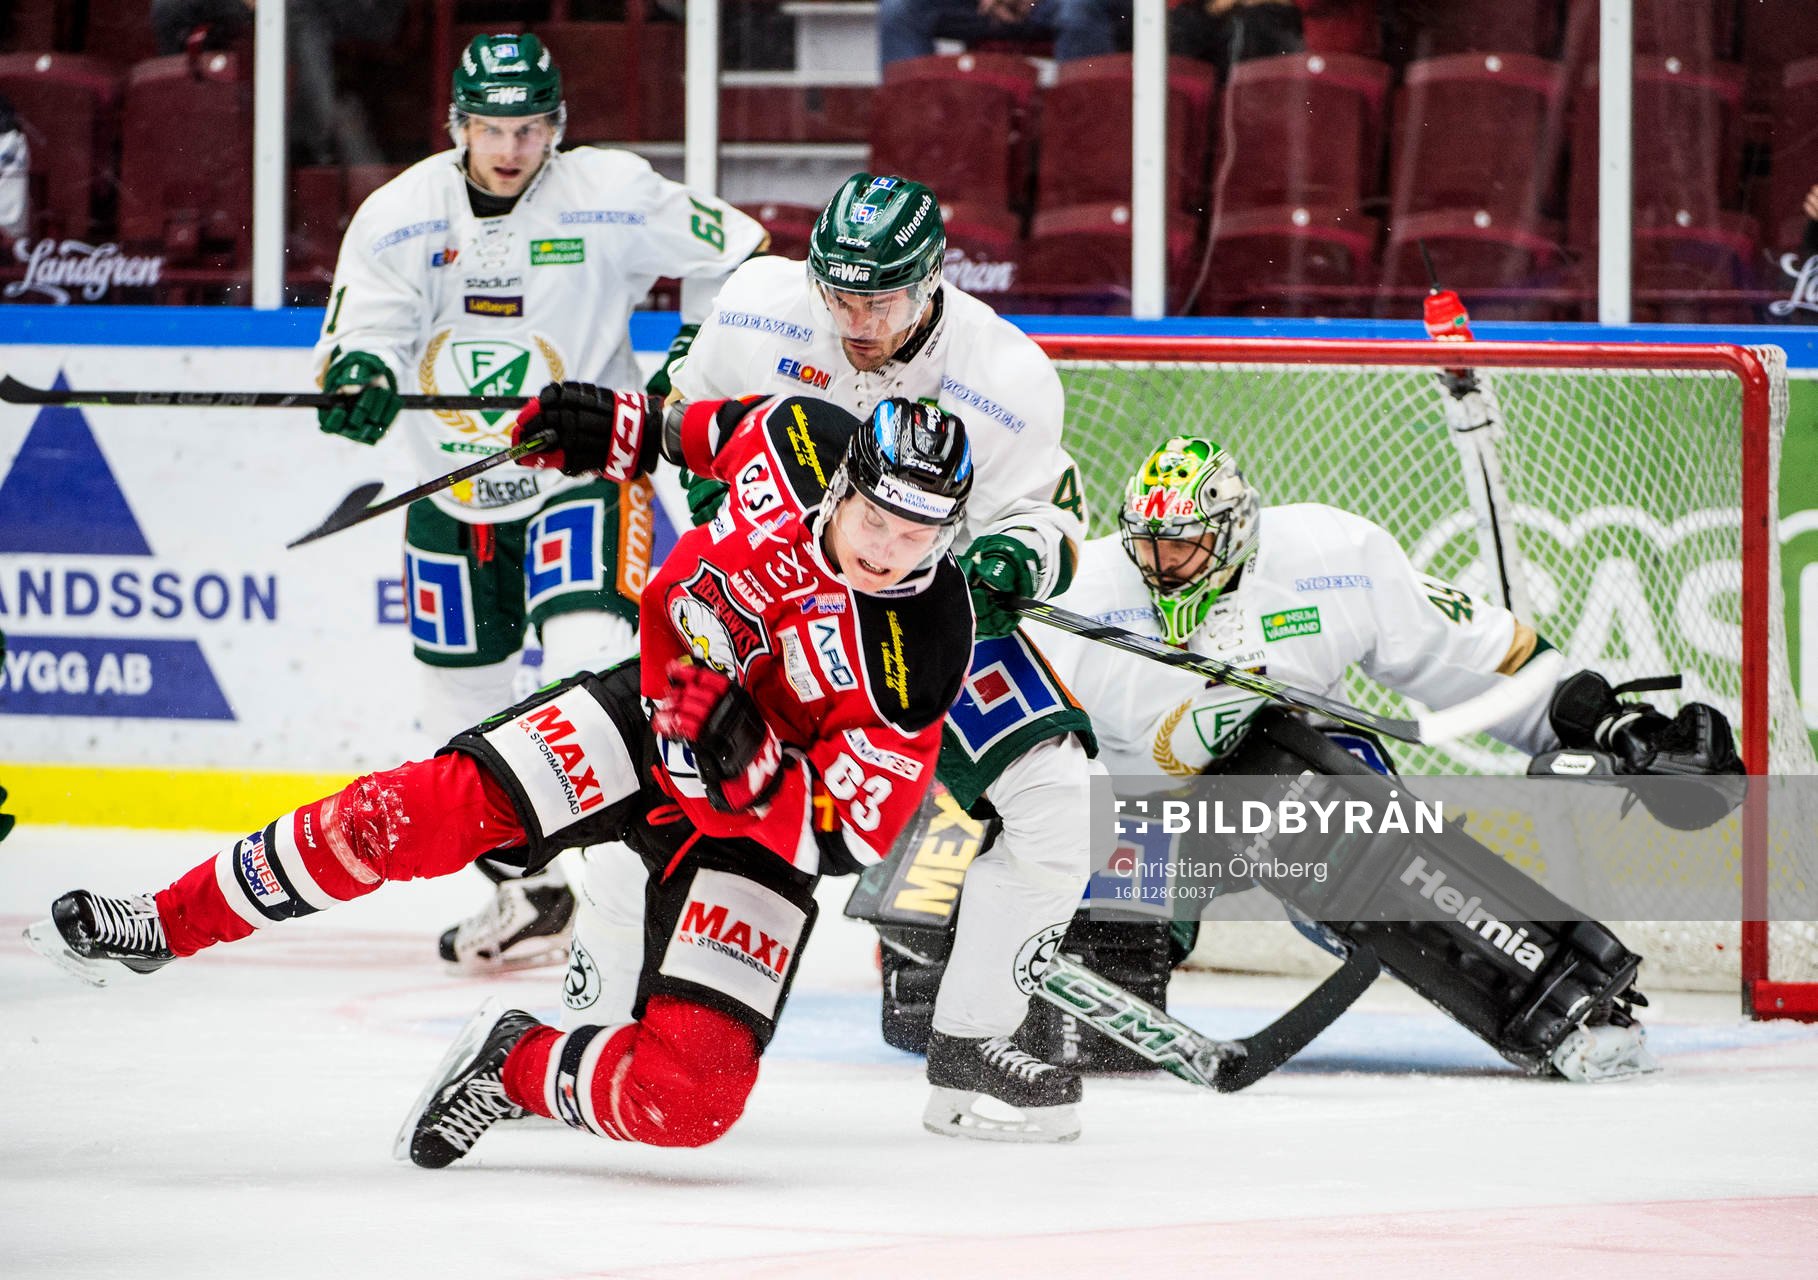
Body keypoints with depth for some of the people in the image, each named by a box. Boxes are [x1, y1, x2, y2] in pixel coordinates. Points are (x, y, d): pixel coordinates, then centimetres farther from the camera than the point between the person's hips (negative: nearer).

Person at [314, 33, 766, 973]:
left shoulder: (611, 197, -12)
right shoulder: (400, 215, -7)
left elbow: (735, 254, 0)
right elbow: (358, 330, -9)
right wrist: (360, 376, -32)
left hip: (583, 465, -4)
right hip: (453, 486, 4)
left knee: (591, 652, -25)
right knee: (462, 699, 9)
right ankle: (520, 882, 26)